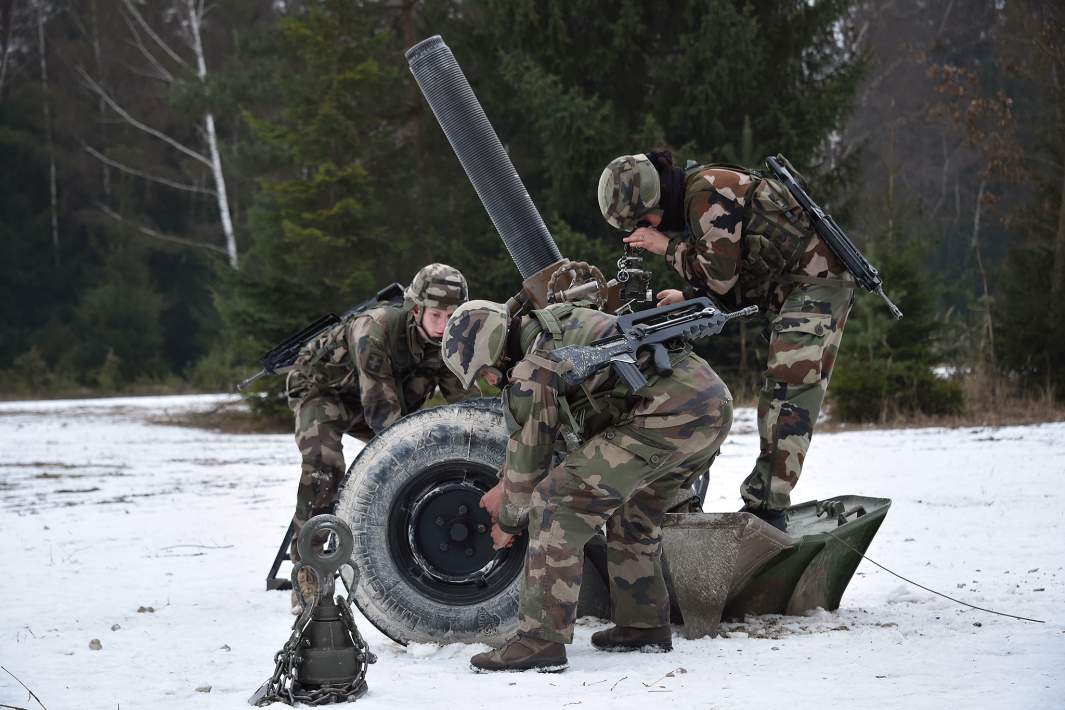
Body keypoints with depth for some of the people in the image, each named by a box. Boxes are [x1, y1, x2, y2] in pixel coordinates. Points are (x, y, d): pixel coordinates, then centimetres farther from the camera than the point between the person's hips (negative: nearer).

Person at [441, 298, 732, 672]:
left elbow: (528, 448, 5)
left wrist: (508, 521, 22)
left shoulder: (533, 369, -5)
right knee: (633, 510, 29)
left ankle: (541, 639, -10)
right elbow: (536, 424, 36)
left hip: (666, 414, -10)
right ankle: (644, 625, 35)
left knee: (560, 503, -7)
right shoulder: (558, 320, 24)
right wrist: (504, 485, 41)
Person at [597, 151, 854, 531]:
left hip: (816, 279, -11)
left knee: (788, 390, -17)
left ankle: (766, 506, -22)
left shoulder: (707, 192, -17)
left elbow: (721, 276, -18)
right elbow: (732, 278, 22)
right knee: (788, 394, 11)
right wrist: (688, 299, 11)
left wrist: (667, 245, -9)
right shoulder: (694, 197, 16)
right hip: (794, 289, 11)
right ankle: (767, 503, 14)